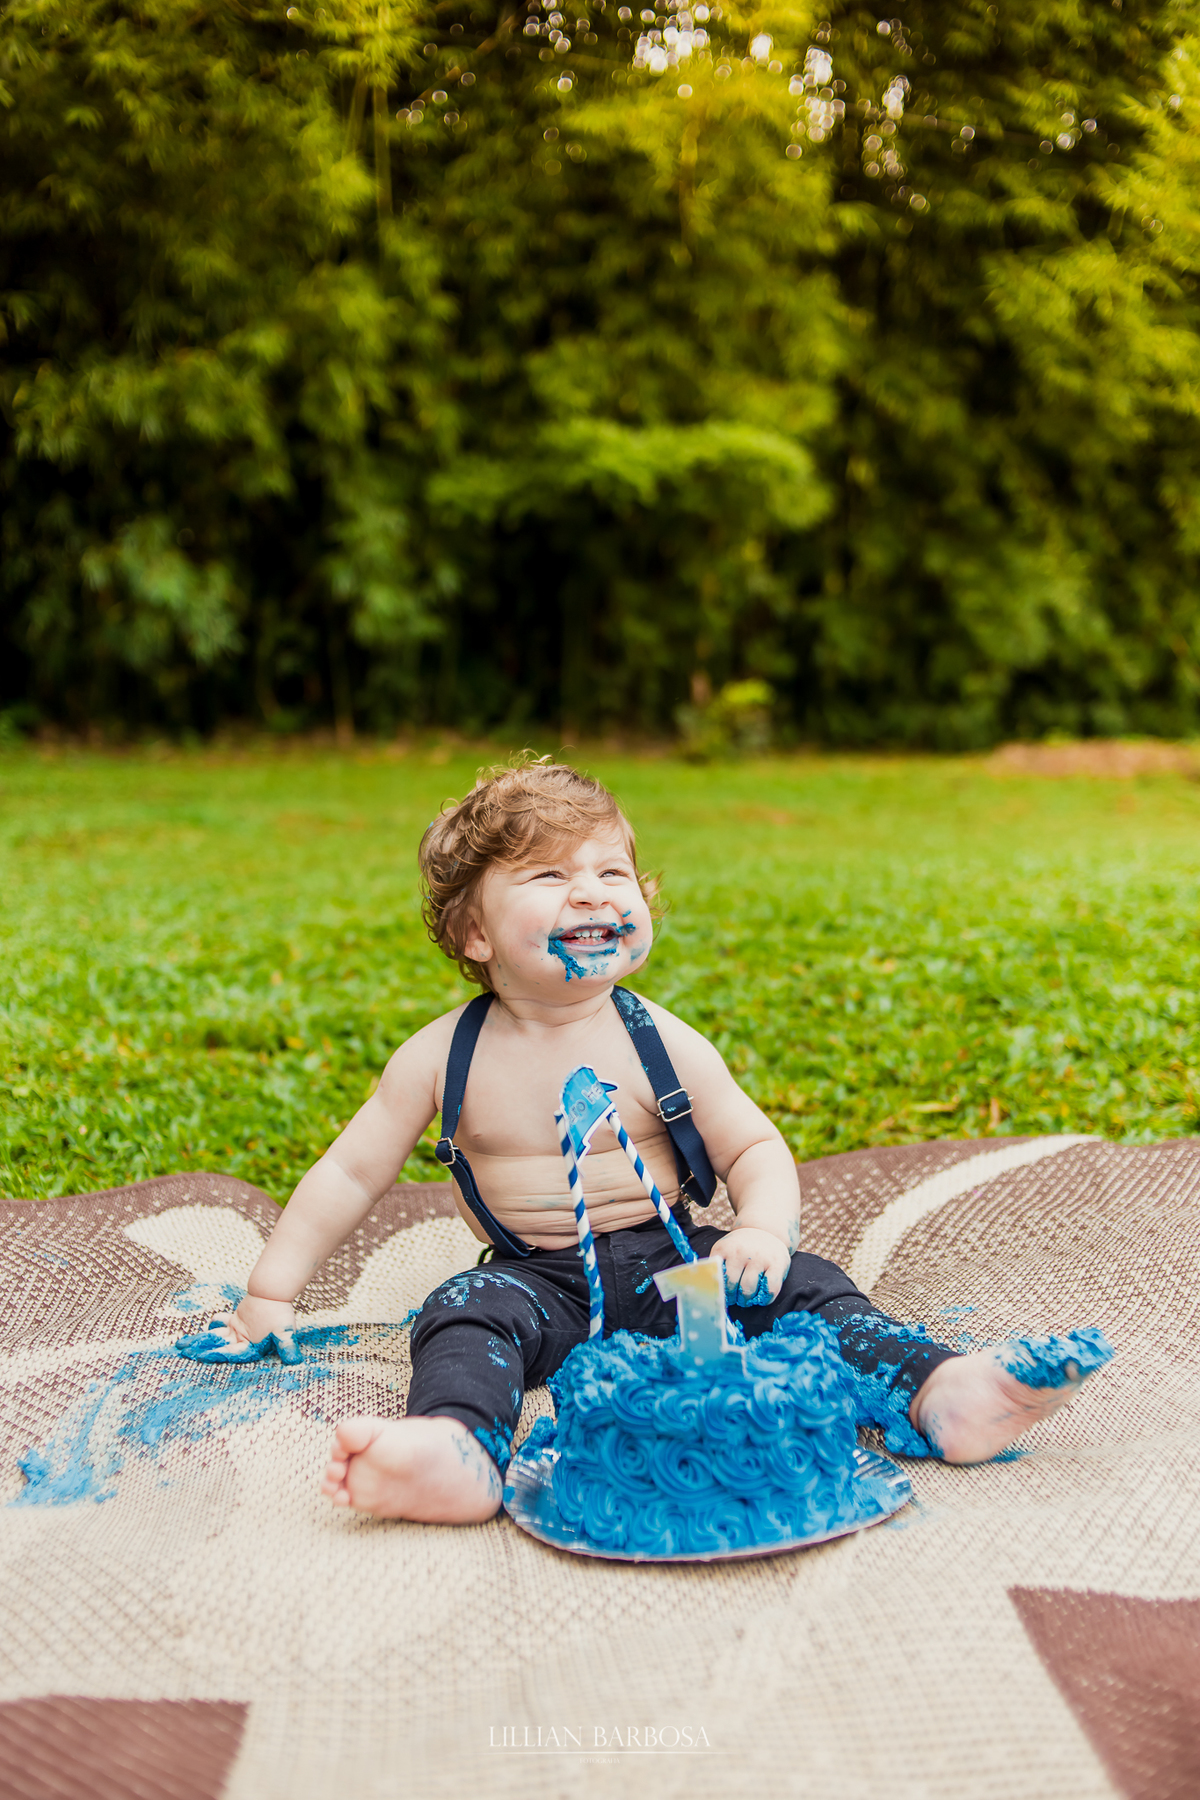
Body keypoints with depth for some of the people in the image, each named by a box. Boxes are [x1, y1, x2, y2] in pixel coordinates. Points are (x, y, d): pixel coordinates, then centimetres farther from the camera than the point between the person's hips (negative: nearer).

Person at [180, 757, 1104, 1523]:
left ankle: (935, 1395, -35)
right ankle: (459, 1448, -58)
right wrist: (271, 1294, 1)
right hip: (539, 1281, -1)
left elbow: (754, 1149, 2)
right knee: (465, 1314, -30)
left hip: (666, 1260, 1)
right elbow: (351, 1174, 3)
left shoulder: (662, 1043, -3)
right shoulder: (444, 1056, -4)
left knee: (793, 1285, -21)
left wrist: (765, 1229, -20)